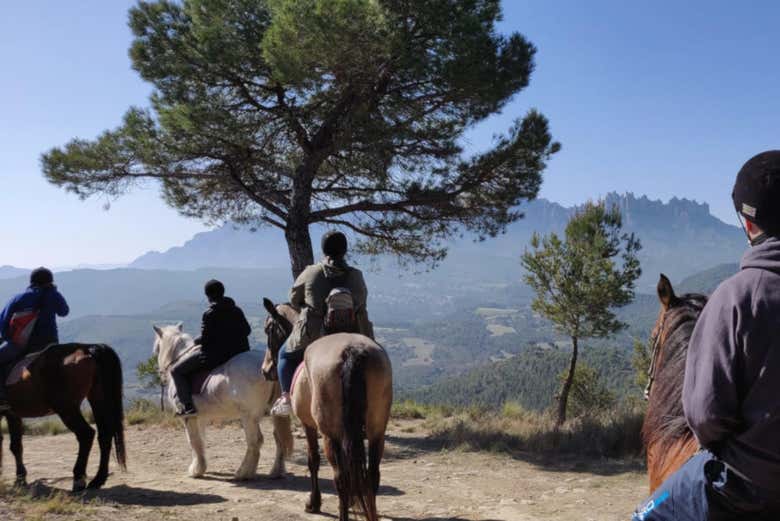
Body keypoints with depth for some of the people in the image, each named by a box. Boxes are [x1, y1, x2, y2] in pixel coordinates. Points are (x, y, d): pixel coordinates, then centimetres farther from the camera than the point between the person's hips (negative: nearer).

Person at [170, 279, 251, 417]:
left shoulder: (209, 314, -14)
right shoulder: (237, 311, 6)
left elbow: (204, 339, -14)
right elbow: (247, 330, 15)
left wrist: (196, 341, 7)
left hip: (214, 356, -7)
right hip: (237, 353, 7)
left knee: (176, 370, 6)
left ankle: (188, 406, -4)